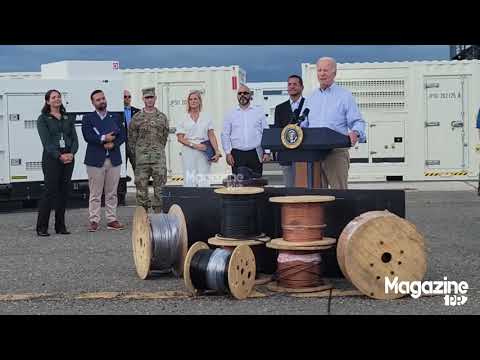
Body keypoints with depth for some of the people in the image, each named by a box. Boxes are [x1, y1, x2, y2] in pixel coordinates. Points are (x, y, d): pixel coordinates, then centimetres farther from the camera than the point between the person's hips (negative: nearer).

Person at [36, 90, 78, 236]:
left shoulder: (68, 119, 15)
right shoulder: (43, 119, 2)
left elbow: (75, 138, 8)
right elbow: (46, 141, -8)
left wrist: (72, 153, -10)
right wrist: (59, 156, -17)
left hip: (68, 158, 5)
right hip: (51, 158, -4)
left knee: (64, 191, 5)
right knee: (50, 191, -8)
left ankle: (60, 226, 12)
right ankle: (41, 227, -2)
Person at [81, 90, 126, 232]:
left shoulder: (116, 117, 14)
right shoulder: (88, 118, 5)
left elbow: (122, 135, 6)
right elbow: (87, 136, -9)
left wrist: (113, 144, -11)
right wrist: (104, 138, -13)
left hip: (114, 160, 3)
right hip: (95, 160, -3)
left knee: (112, 193, 7)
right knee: (95, 193, -1)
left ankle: (111, 220, 13)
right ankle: (94, 221, 4)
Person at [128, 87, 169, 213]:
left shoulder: (162, 117, 8)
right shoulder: (136, 118, 4)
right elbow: (132, 138, 8)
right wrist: (137, 154, 9)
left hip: (159, 158, 1)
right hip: (142, 160, -1)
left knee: (160, 186, -1)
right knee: (141, 186, 2)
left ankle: (159, 214, 5)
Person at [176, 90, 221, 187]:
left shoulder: (206, 117, 10)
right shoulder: (184, 119, 7)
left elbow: (212, 136, 6)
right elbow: (180, 138, 3)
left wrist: (217, 152, -5)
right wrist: (194, 145, -9)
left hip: (204, 153, 0)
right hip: (188, 152, 0)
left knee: (203, 180, -4)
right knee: (190, 180, -3)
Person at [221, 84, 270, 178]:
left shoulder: (259, 112, 7)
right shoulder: (231, 114, 8)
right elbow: (225, 135, 7)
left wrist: (267, 152, -2)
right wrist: (228, 153, -2)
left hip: (255, 153, 0)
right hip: (237, 154, 0)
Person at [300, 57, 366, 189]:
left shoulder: (345, 96, 3)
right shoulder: (311, 98, 17)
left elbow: (357, 122, -3)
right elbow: (302, 125, 19)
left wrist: (355, 133, -24)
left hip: (336, 152, -4)